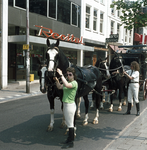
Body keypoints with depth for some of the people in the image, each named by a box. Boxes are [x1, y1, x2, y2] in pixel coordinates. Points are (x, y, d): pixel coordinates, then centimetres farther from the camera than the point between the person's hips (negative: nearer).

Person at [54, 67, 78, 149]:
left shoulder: (74, 83, -18)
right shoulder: (67, 81, 10)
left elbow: (66, 85, -37)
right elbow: (59, 87, 14)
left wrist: (61, 75, -35)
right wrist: (57, 80, -4)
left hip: (70, 105, -9)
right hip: (65, 104, 9)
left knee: (70, 124, 0)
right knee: (68, 123, 18)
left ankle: (71, 142, 11)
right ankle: (70, 139, 31)